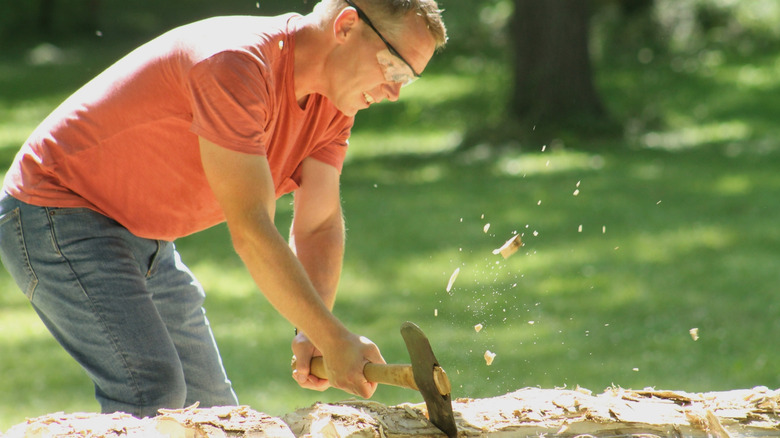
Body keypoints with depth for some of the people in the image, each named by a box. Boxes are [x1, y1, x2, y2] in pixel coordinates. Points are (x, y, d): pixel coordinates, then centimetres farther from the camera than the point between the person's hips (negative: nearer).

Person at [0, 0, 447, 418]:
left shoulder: (333, 105, -2)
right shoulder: (235, 65, -31)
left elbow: (320, 225, -3)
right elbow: (250, 231, -31)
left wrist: (311, 334, -20)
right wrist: (332, 338, -29)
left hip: (145, 242, 10)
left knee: (210, 407, 8)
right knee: (153, 388, -25)